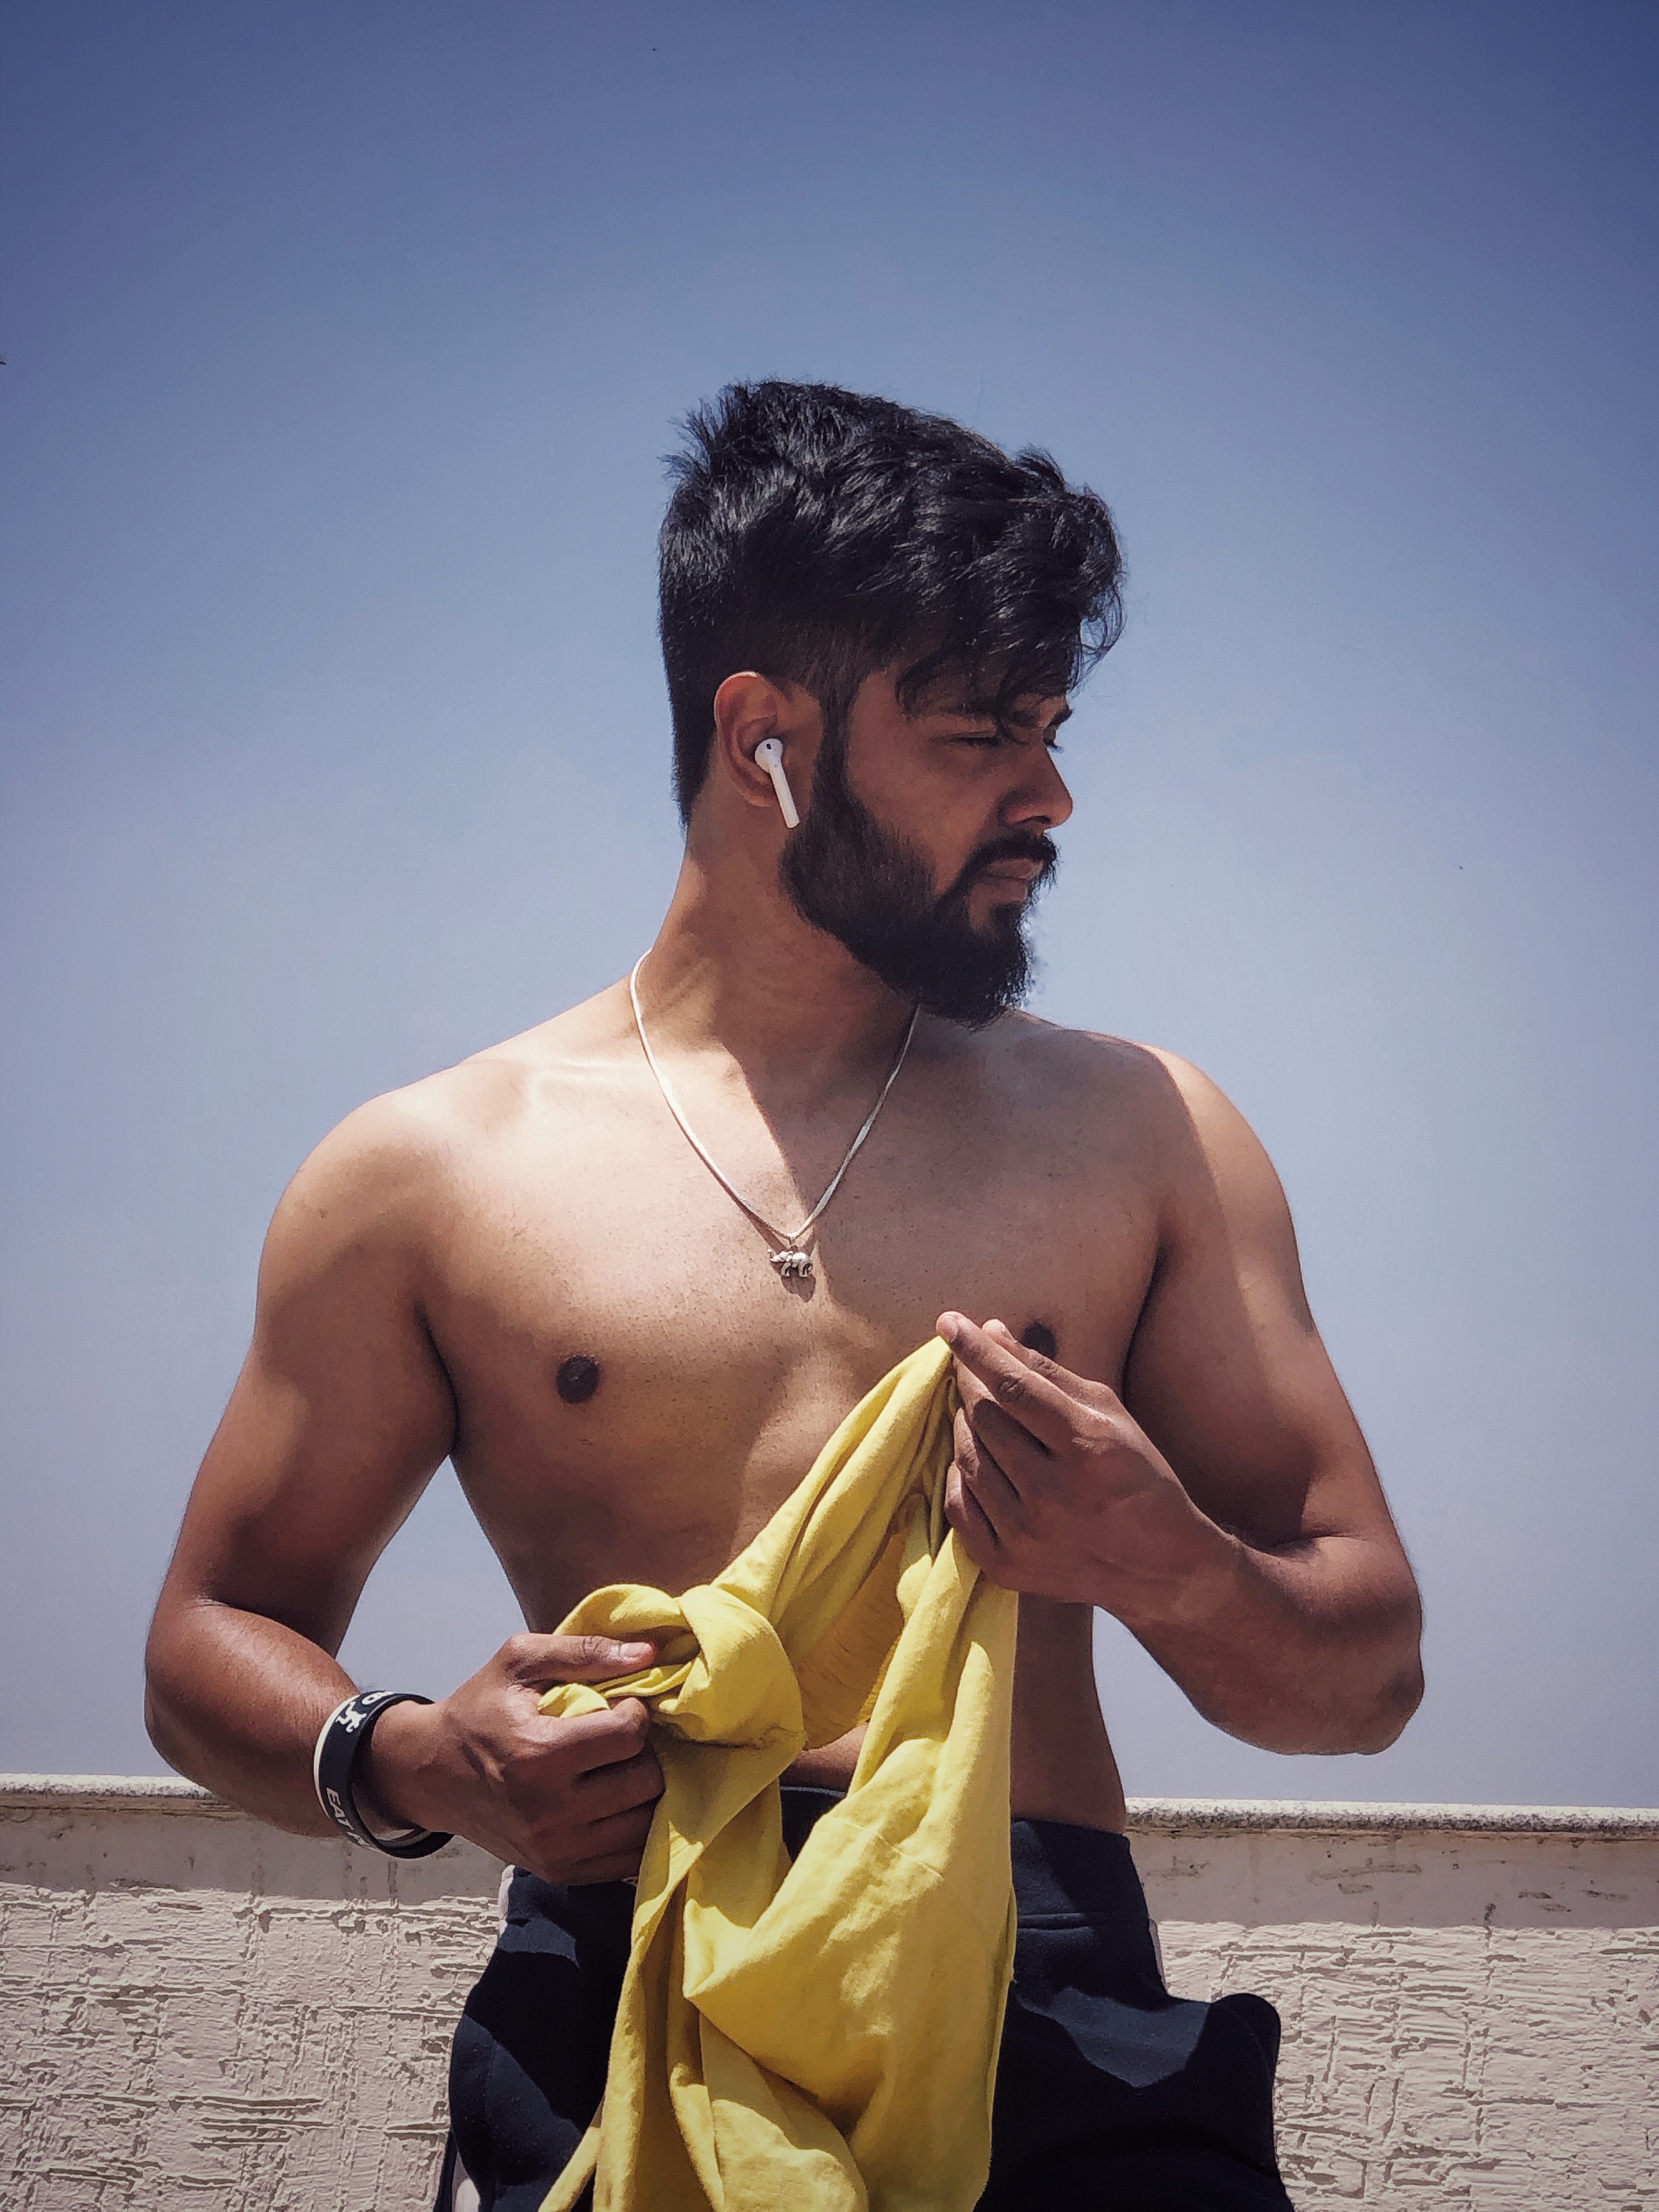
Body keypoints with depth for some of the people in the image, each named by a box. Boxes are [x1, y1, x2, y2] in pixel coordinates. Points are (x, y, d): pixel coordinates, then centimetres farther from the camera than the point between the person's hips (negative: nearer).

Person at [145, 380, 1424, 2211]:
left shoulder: (1141, 1133, 14)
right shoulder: (428, 1174, 10)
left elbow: (1370, 1675, 15)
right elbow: (209, 1643, 17)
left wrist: (1168, 1570, -7)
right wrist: (414, 1768, -5)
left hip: (1056, 2021, 1)